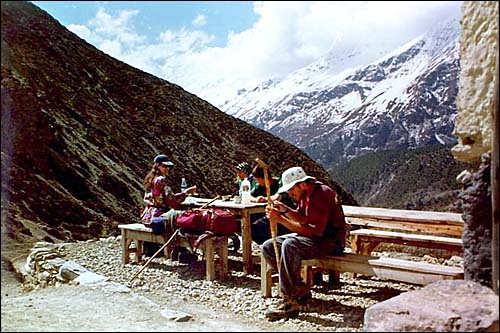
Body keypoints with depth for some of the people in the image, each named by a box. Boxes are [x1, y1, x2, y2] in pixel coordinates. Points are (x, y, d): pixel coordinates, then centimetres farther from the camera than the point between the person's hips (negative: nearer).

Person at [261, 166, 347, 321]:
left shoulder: (322, 194, -22)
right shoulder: (306, 193, 8)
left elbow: (314, 231, -28)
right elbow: (302, 218, 16)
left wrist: (281, 219, -28)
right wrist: (285, 210, -4)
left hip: (330, 240, -10)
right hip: (312, 236, 10)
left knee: (289, 245, -35)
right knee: (268, 247, -2)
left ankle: (290, 300, -27)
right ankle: (301, 290, -3)